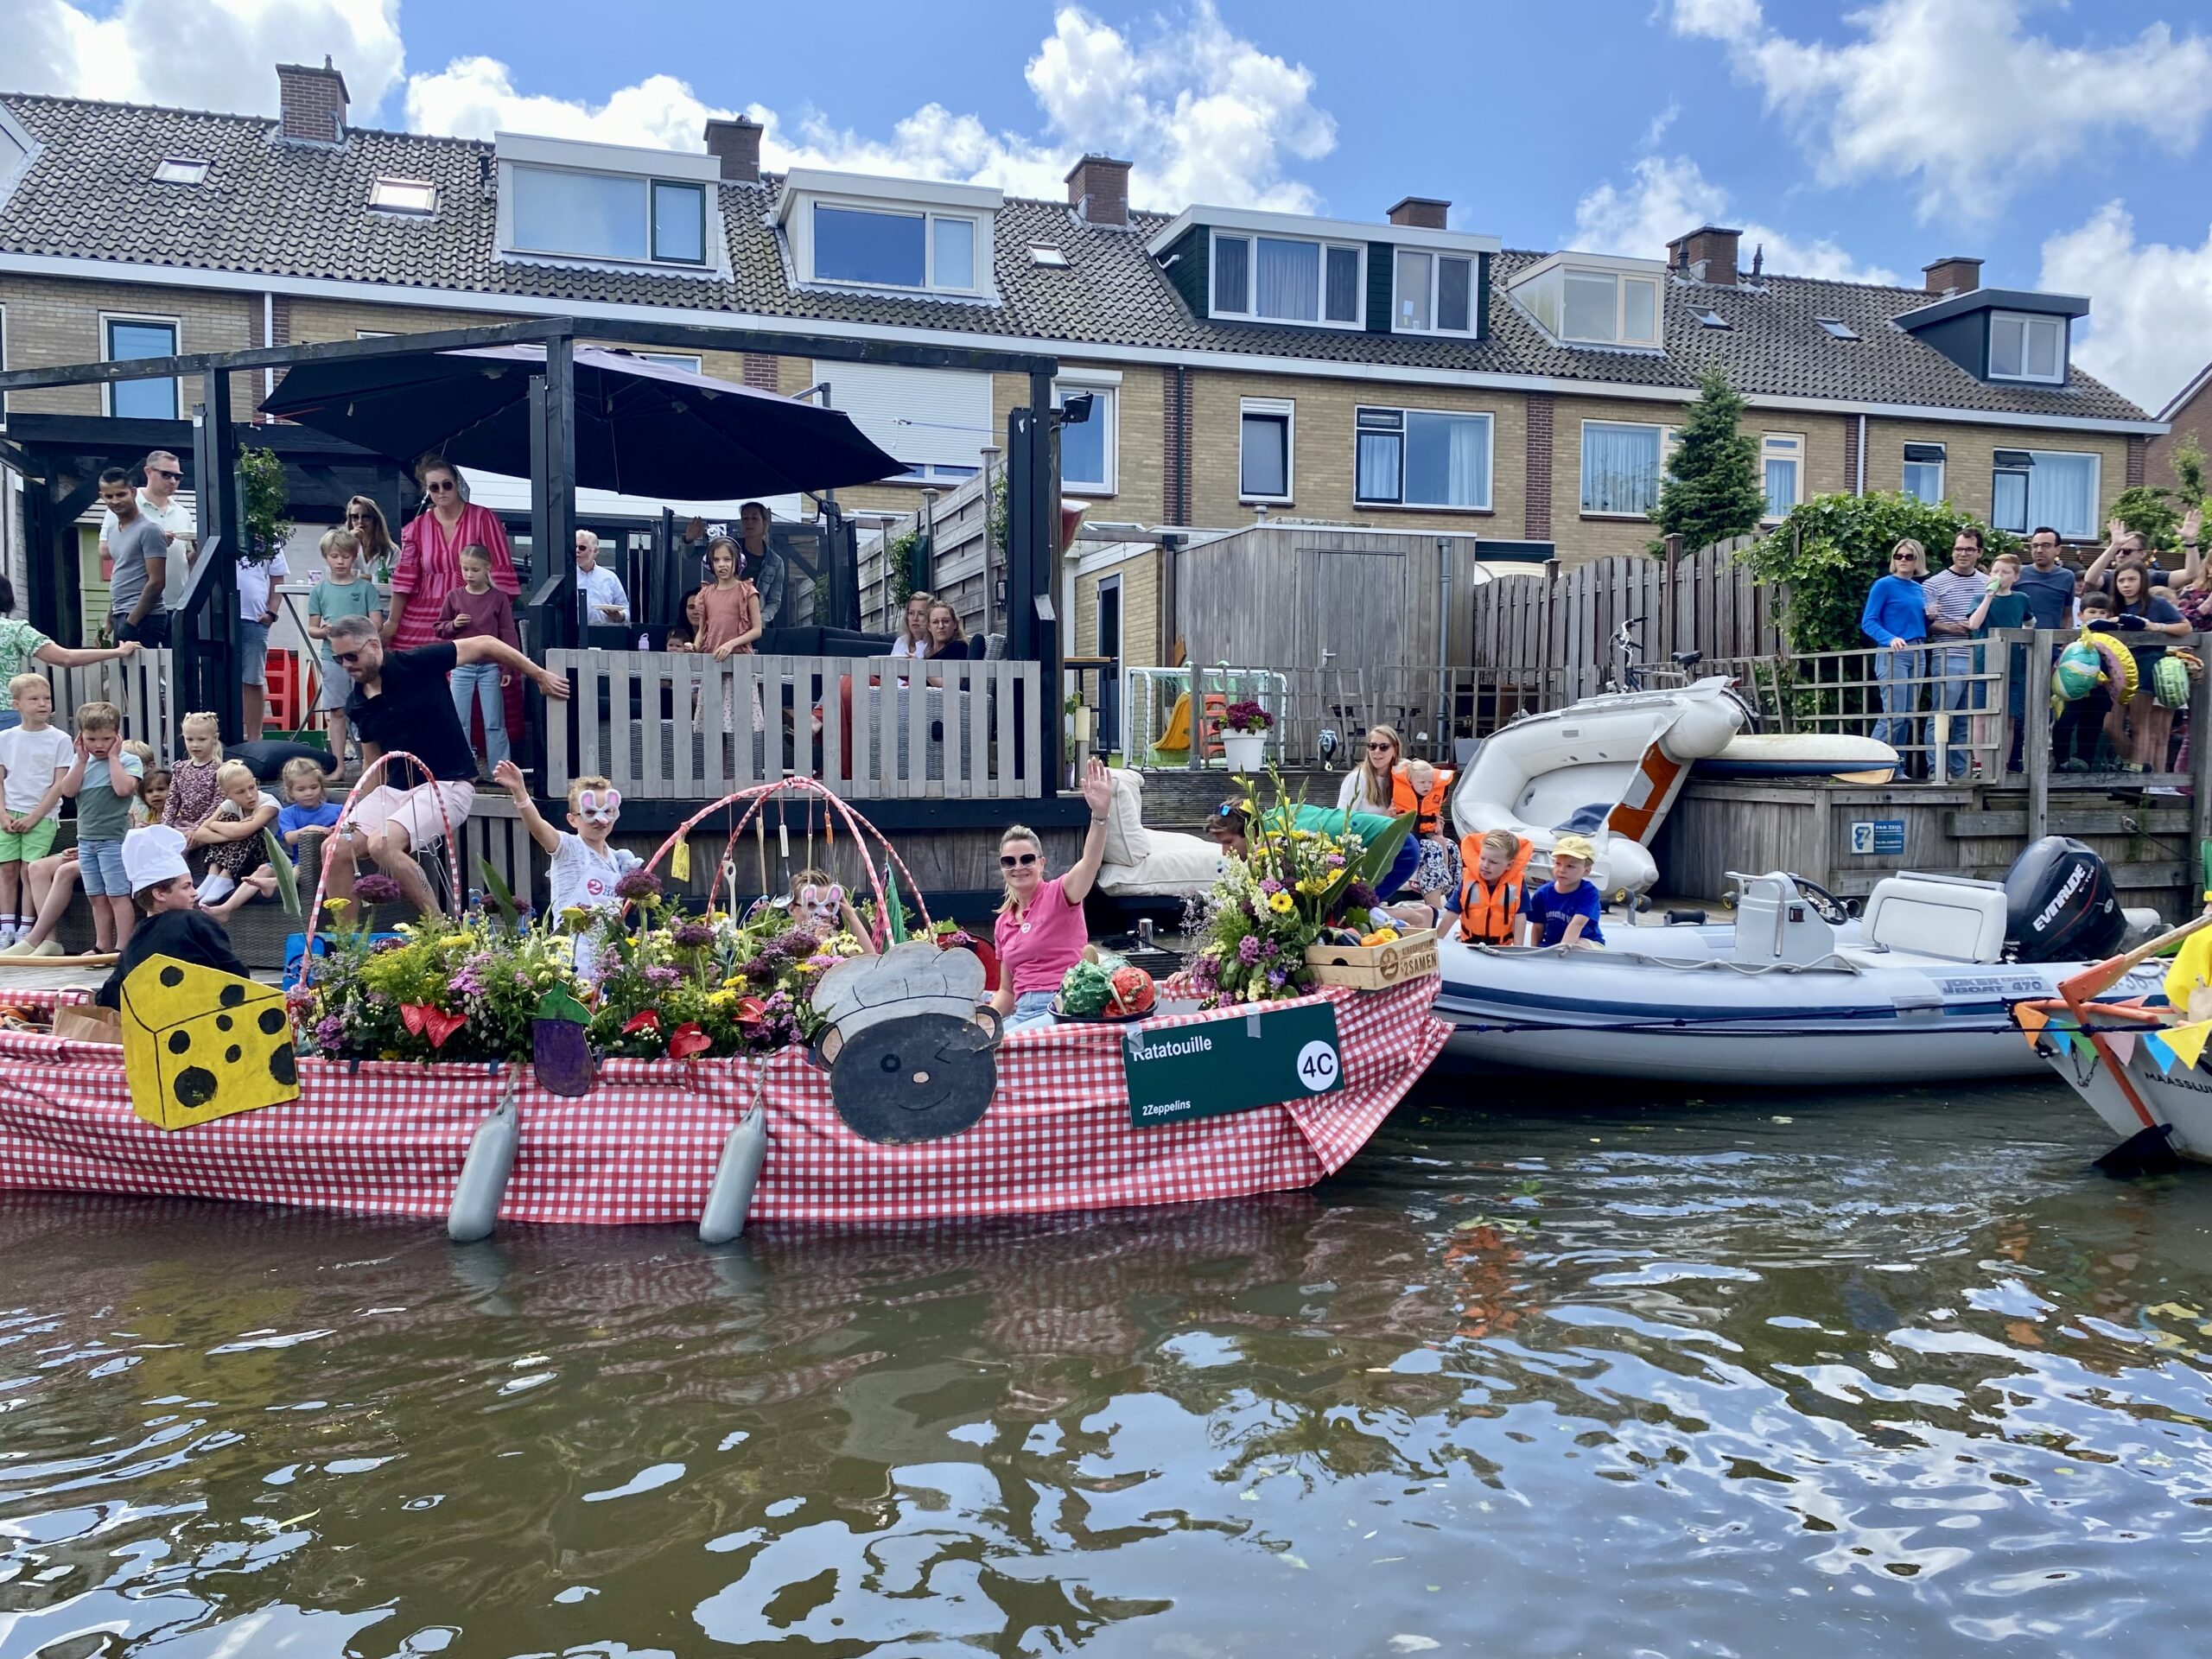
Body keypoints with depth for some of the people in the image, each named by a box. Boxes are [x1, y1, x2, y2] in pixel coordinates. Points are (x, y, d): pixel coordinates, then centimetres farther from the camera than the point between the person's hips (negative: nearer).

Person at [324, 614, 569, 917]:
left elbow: (484, 645, -5)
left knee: (383, 845, -28)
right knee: (335, 848, -9)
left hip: (447, 785, -7)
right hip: (394, 789, 7)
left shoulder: (417, 664, -11)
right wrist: (359, 809, 5)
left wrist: (540, 675, 0)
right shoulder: (357, 705, 7)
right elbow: (373, 766, 18)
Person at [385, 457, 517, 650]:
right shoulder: (417, 527, 10)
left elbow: (500, 571, -1)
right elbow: (405, 578, 12)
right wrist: (392, 621, 12)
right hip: (423, 619, 3)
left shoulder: (482, 518, 1)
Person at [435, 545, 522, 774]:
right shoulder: (454, 597, 3)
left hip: (490, 667, -2)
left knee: (494, 723, 3)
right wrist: (453, 625, -11)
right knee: (458, 722, 5)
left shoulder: (499, 598, -3)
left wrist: (508, 668, -7)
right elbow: (440, 628, 12)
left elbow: (508, 634, -2)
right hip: (462, 666, 2)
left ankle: (500, 770, 8)